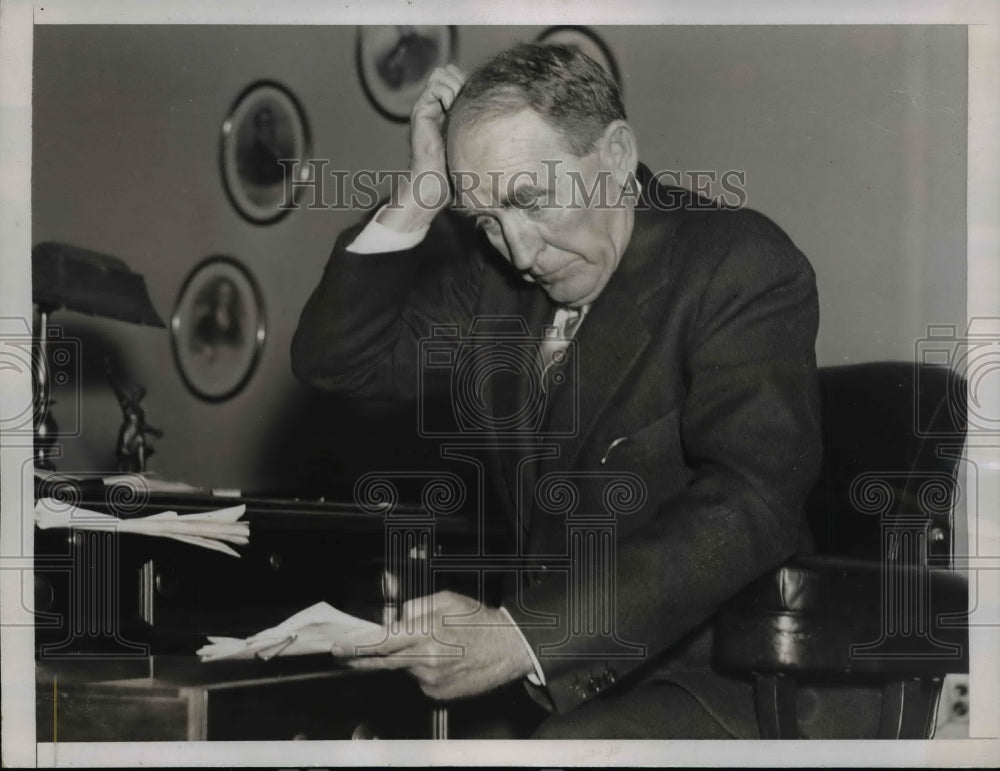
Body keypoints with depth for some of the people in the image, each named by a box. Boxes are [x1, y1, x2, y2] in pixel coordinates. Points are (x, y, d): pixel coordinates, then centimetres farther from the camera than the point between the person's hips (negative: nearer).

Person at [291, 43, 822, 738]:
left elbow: (748, 506, -24)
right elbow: (335, 361, 12)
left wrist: (522, 637, -31)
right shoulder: (494, 274, 7)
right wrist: (415, 206, -3)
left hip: (701, 676, -5)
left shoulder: (743, 266, -12)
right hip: (536, 678, 6)